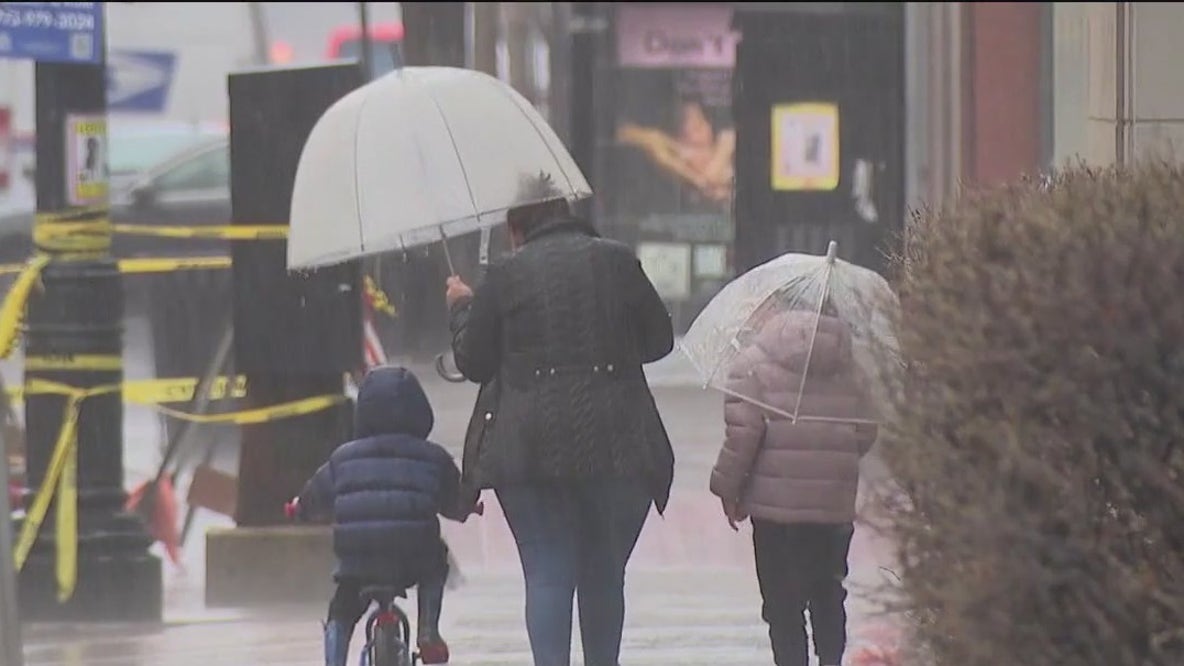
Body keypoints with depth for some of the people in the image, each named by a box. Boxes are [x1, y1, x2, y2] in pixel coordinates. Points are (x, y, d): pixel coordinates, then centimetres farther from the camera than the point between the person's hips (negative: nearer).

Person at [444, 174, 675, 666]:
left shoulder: (505, 276, 0)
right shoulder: (615, 261, 4)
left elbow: (473, 362, 7)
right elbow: (658, 340, 12)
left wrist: (462, 308, 24)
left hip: (530, 450, -2)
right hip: (615, 445, 2)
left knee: (548, 575, -1)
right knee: (604, 573, 13)